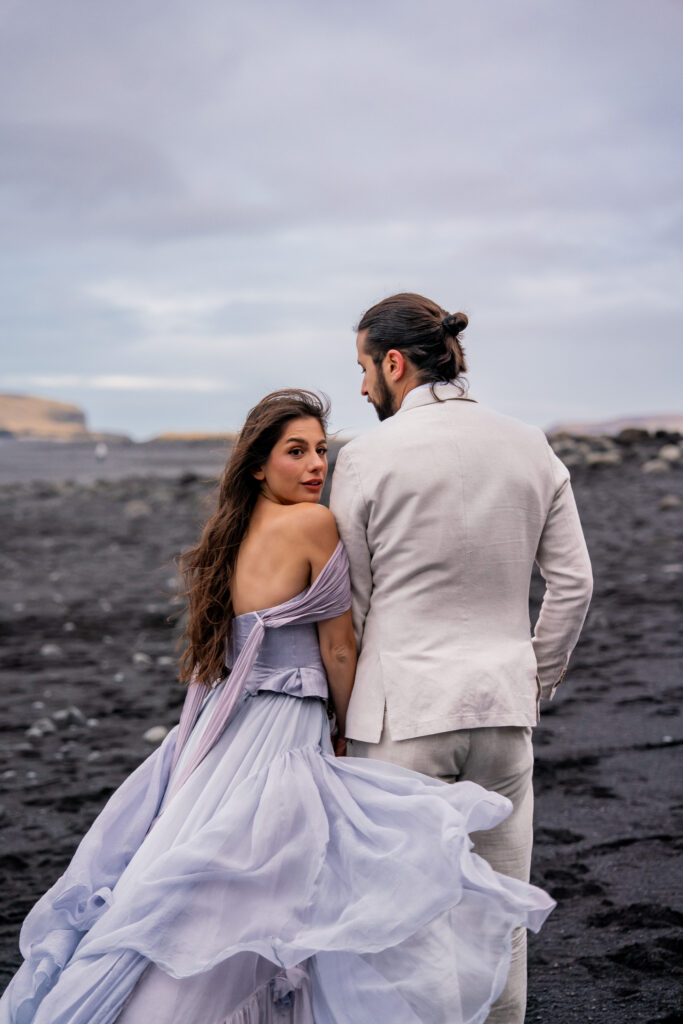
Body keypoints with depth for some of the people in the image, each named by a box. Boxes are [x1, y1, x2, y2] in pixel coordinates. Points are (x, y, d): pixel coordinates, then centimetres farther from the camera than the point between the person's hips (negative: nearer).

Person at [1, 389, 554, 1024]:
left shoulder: (231, 530, 12)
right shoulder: (313, 522, -10)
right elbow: (338, 651, -5)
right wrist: (351, 733, 10)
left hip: (219, 733, 8)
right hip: (280, 740, -8)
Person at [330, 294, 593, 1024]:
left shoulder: (368, 456, -7)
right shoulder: (531, 448, 4)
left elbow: (351, 601, -1)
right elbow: (573, 582, 5)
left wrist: (345, 697, 12)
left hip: (404, 704, -4)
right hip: (503, 698, 4)